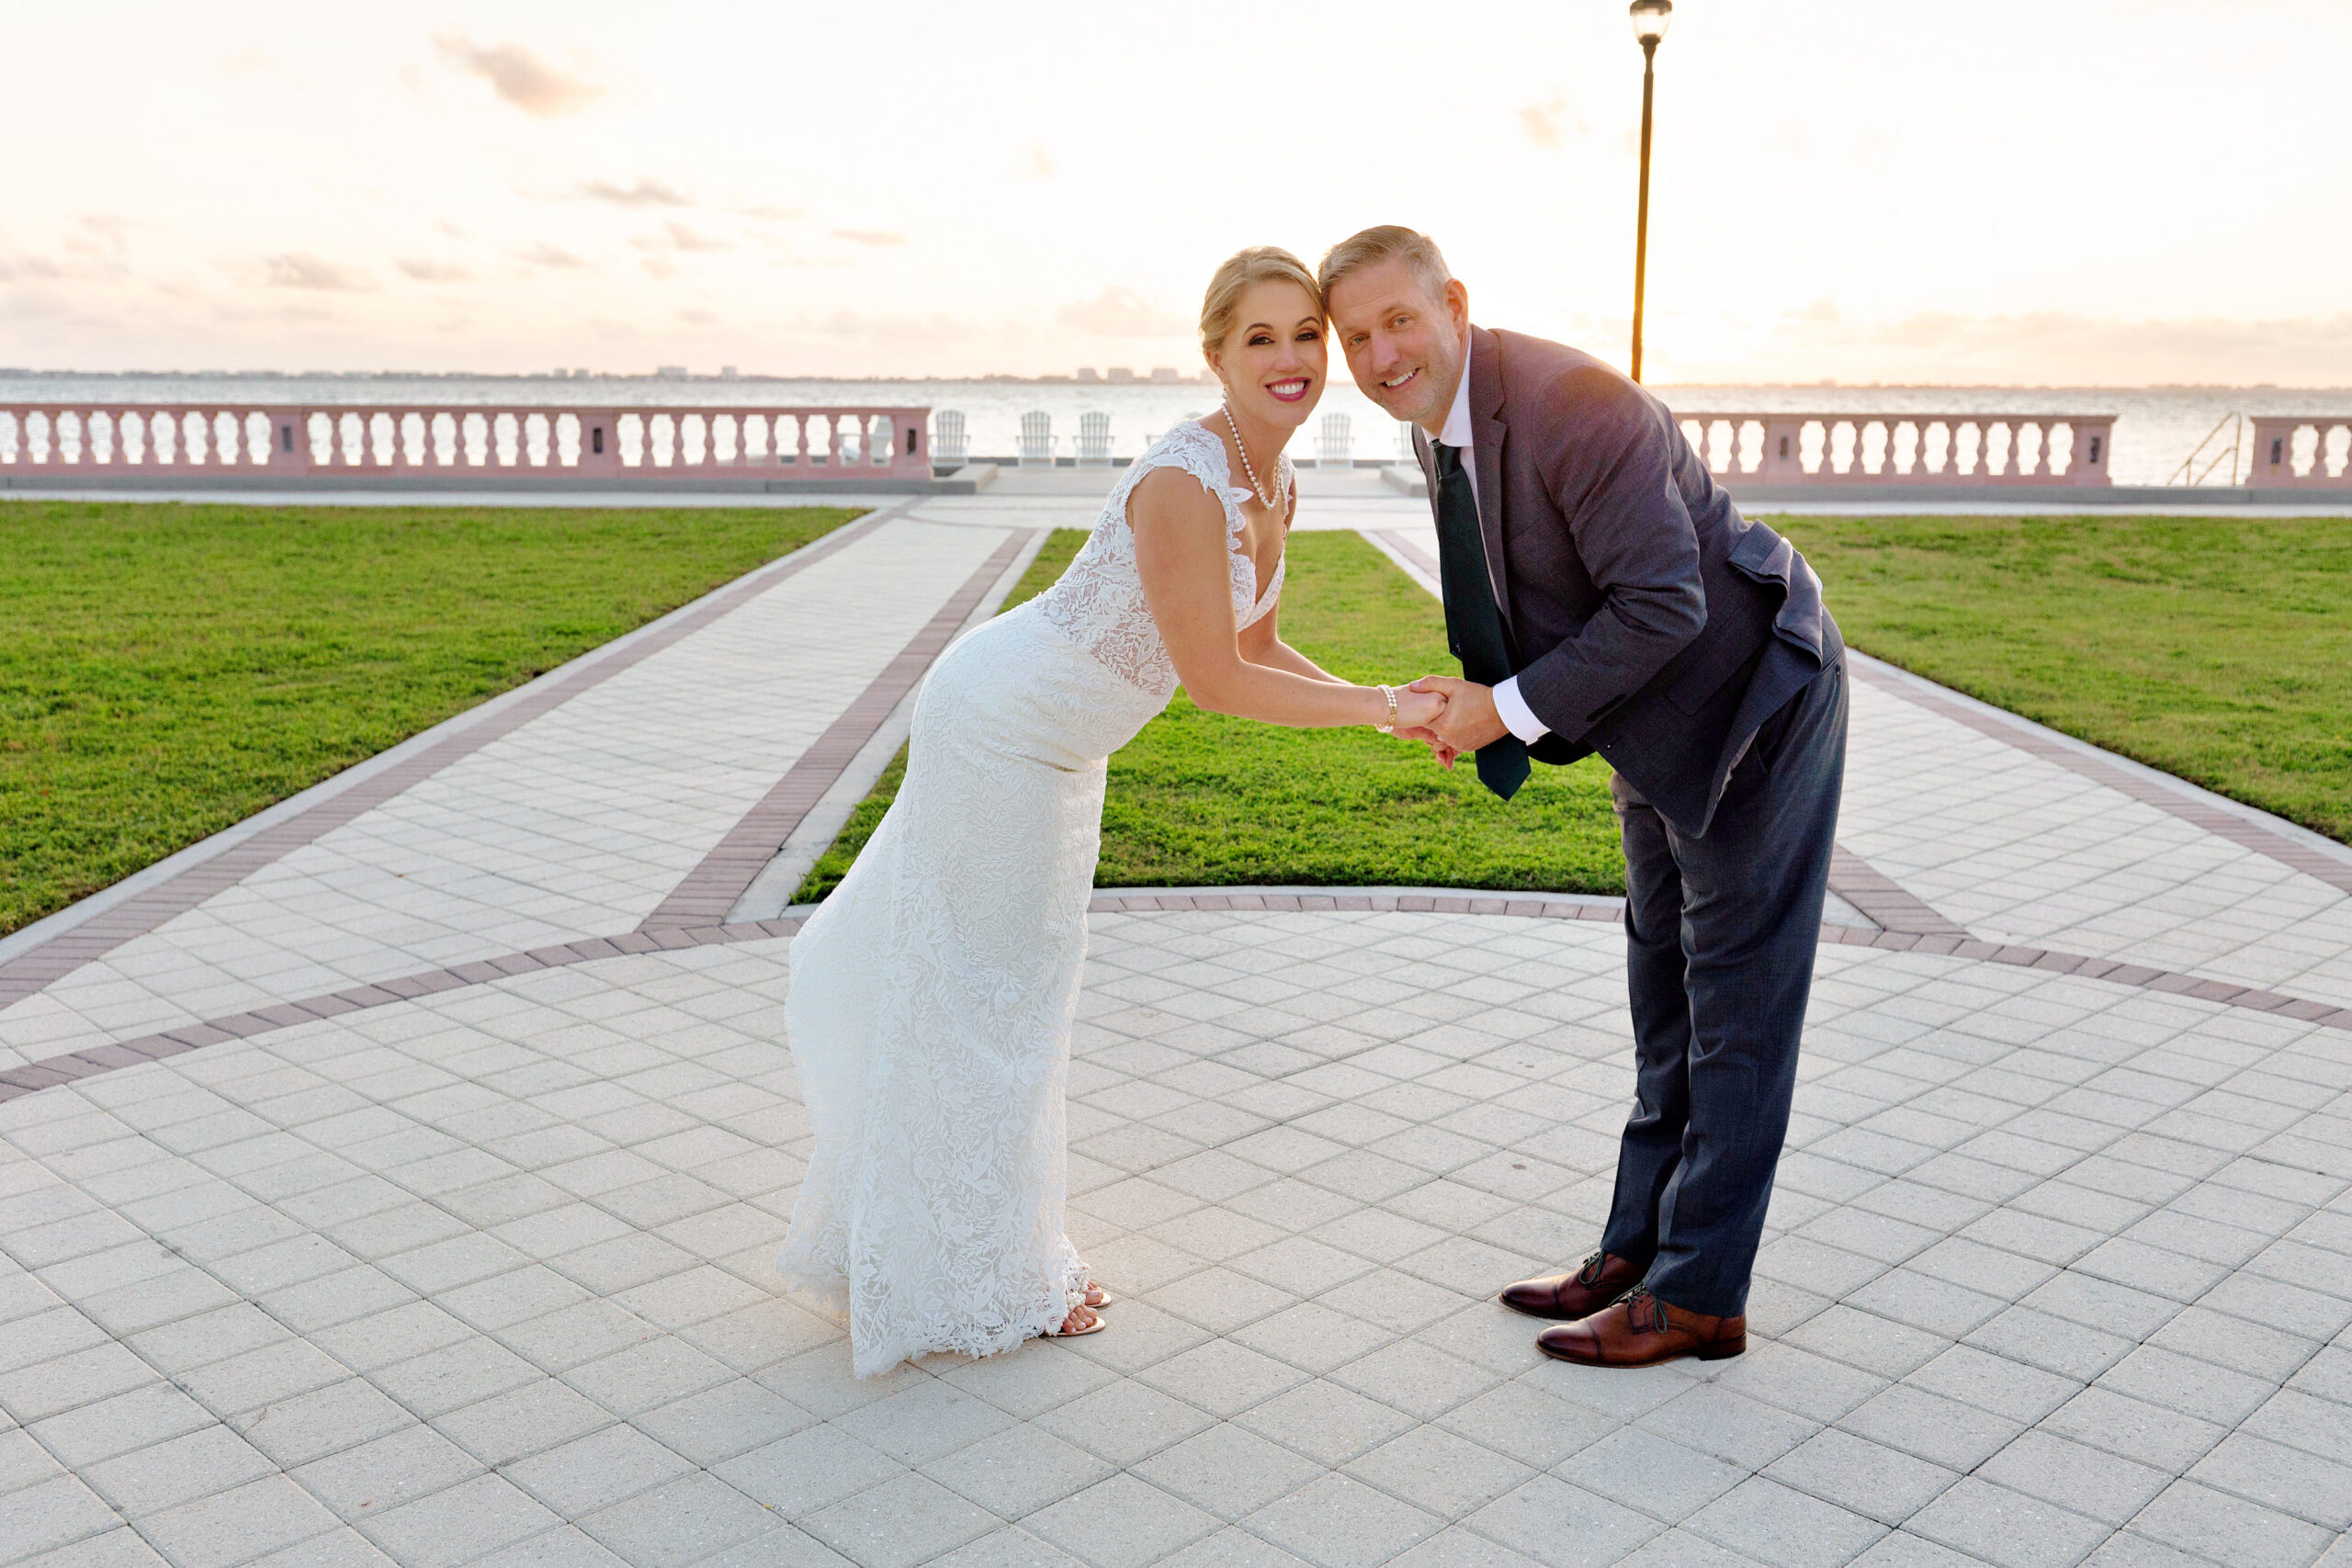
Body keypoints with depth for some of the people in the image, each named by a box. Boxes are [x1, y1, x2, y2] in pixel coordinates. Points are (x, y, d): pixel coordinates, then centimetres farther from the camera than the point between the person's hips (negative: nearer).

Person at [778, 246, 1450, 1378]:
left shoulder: (1275, 486, -1)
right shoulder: (1182, 483, -30)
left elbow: (1257, 647, 8)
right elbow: (1215, 680, -27)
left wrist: (1387, 704, -3)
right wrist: (1381, 709, -21)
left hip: (1057, 735, 9)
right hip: (1004, 722, -9)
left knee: (1009, 975, 21)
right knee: (990, 988, 4)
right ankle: (980, 1281, 25)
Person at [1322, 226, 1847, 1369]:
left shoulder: (1570, 405, -28)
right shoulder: (1439, 423, 0)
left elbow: (1665, 602, -30)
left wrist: (1514, 711, -24)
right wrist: (1479, 698, -7)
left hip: (1752, 703, -9)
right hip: (1662, 719, 9)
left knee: (1736, 999, 0)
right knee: (1667, 1000, 15)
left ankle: (1699, 1294, 10)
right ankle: (1638, 1250, 27)